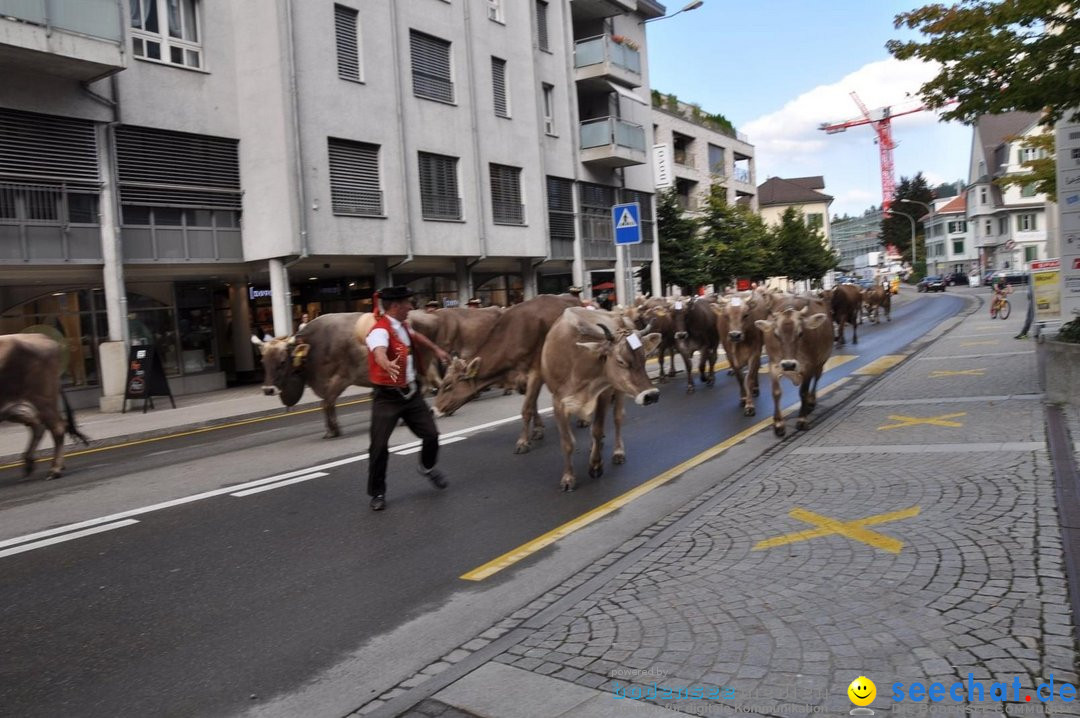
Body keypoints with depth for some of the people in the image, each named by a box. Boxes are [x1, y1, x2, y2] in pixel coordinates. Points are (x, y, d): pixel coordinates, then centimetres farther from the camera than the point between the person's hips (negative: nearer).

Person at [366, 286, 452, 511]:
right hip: (387, 397, -7)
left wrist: (436, 350, 40)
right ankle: (377, 493, 14)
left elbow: (416, 337, 31)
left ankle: (427, 468, 39)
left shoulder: (402, 325, 6)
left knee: (431, 434, 8)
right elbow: (379, 352, -45)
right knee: (379, 446, -5)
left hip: (411, 393, 7)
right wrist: (388, 365, -66)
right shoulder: (380, 330, -21)